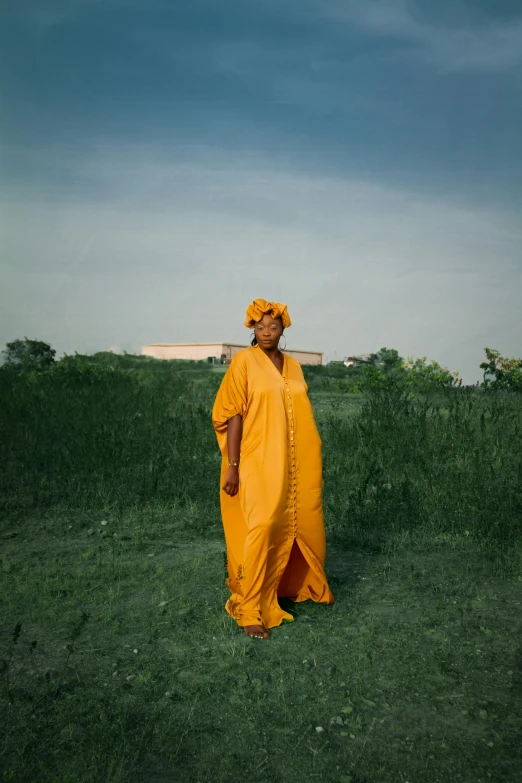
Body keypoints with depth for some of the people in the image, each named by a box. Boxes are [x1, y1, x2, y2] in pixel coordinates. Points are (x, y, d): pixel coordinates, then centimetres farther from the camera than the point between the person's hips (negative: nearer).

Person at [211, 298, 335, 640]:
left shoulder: (293, 366, 10)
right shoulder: (244, 360, -6)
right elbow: (233, 414, -10)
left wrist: (313, 460, 16)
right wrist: (232, 465, -16)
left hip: (297, 462, 6)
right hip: (260, 461, -6)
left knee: (305, 524, 16)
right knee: (262, 529, -11)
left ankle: (307, 584, 41)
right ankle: (250, 610, 2)